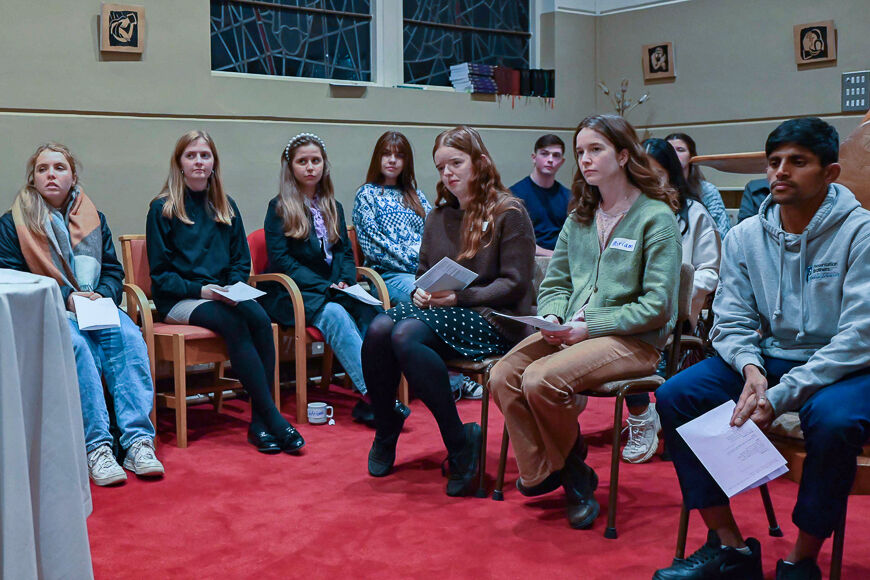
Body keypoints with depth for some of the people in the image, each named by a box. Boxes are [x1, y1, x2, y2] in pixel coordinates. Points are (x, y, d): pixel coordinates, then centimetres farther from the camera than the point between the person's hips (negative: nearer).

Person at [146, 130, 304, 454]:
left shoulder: (225, 207, 17)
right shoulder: (163, 209, 3)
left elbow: (241, 261, 18)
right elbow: (160, 274, -1)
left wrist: (233, 288, -4)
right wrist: (199, 290, -16)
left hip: (222, 295, 4)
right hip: (178, 300, -4)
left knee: (259, 317, -30)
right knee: (235, 323, -33)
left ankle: (259, 421, -30)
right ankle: (273, 417, -34)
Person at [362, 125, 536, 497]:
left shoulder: (509, 213, -2)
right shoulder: (439, 216, 18)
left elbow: (514, 284, -8)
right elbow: (423, 271, 24)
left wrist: (460, 297, -18)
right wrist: (421, 292, 0)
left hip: (491, 319, -6)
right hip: (438, 311, 6)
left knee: (406, 335, -33)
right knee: (378, 328, -26)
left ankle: (461, 442, -22)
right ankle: (385, 434, -8)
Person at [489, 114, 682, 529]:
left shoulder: (656, 217, -5)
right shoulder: (580, 216, 16)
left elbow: (656, 307, -12)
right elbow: (555, 282, 19)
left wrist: (589, 328, -16)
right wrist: (551, 317, -5)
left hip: (633, 340, -6)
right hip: (570, 332, 6)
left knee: (541, 380, -29)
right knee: (503, 377, -19)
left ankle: (570, 469, 0)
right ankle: (540, 473, -1)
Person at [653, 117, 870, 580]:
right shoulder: (745, 237, 2)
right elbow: (731, 323, 4)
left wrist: (780, 395, -26)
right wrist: (751, 368, -19)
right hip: (768, 357, 5)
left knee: (833, 420, -37)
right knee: (675, 396, -14)